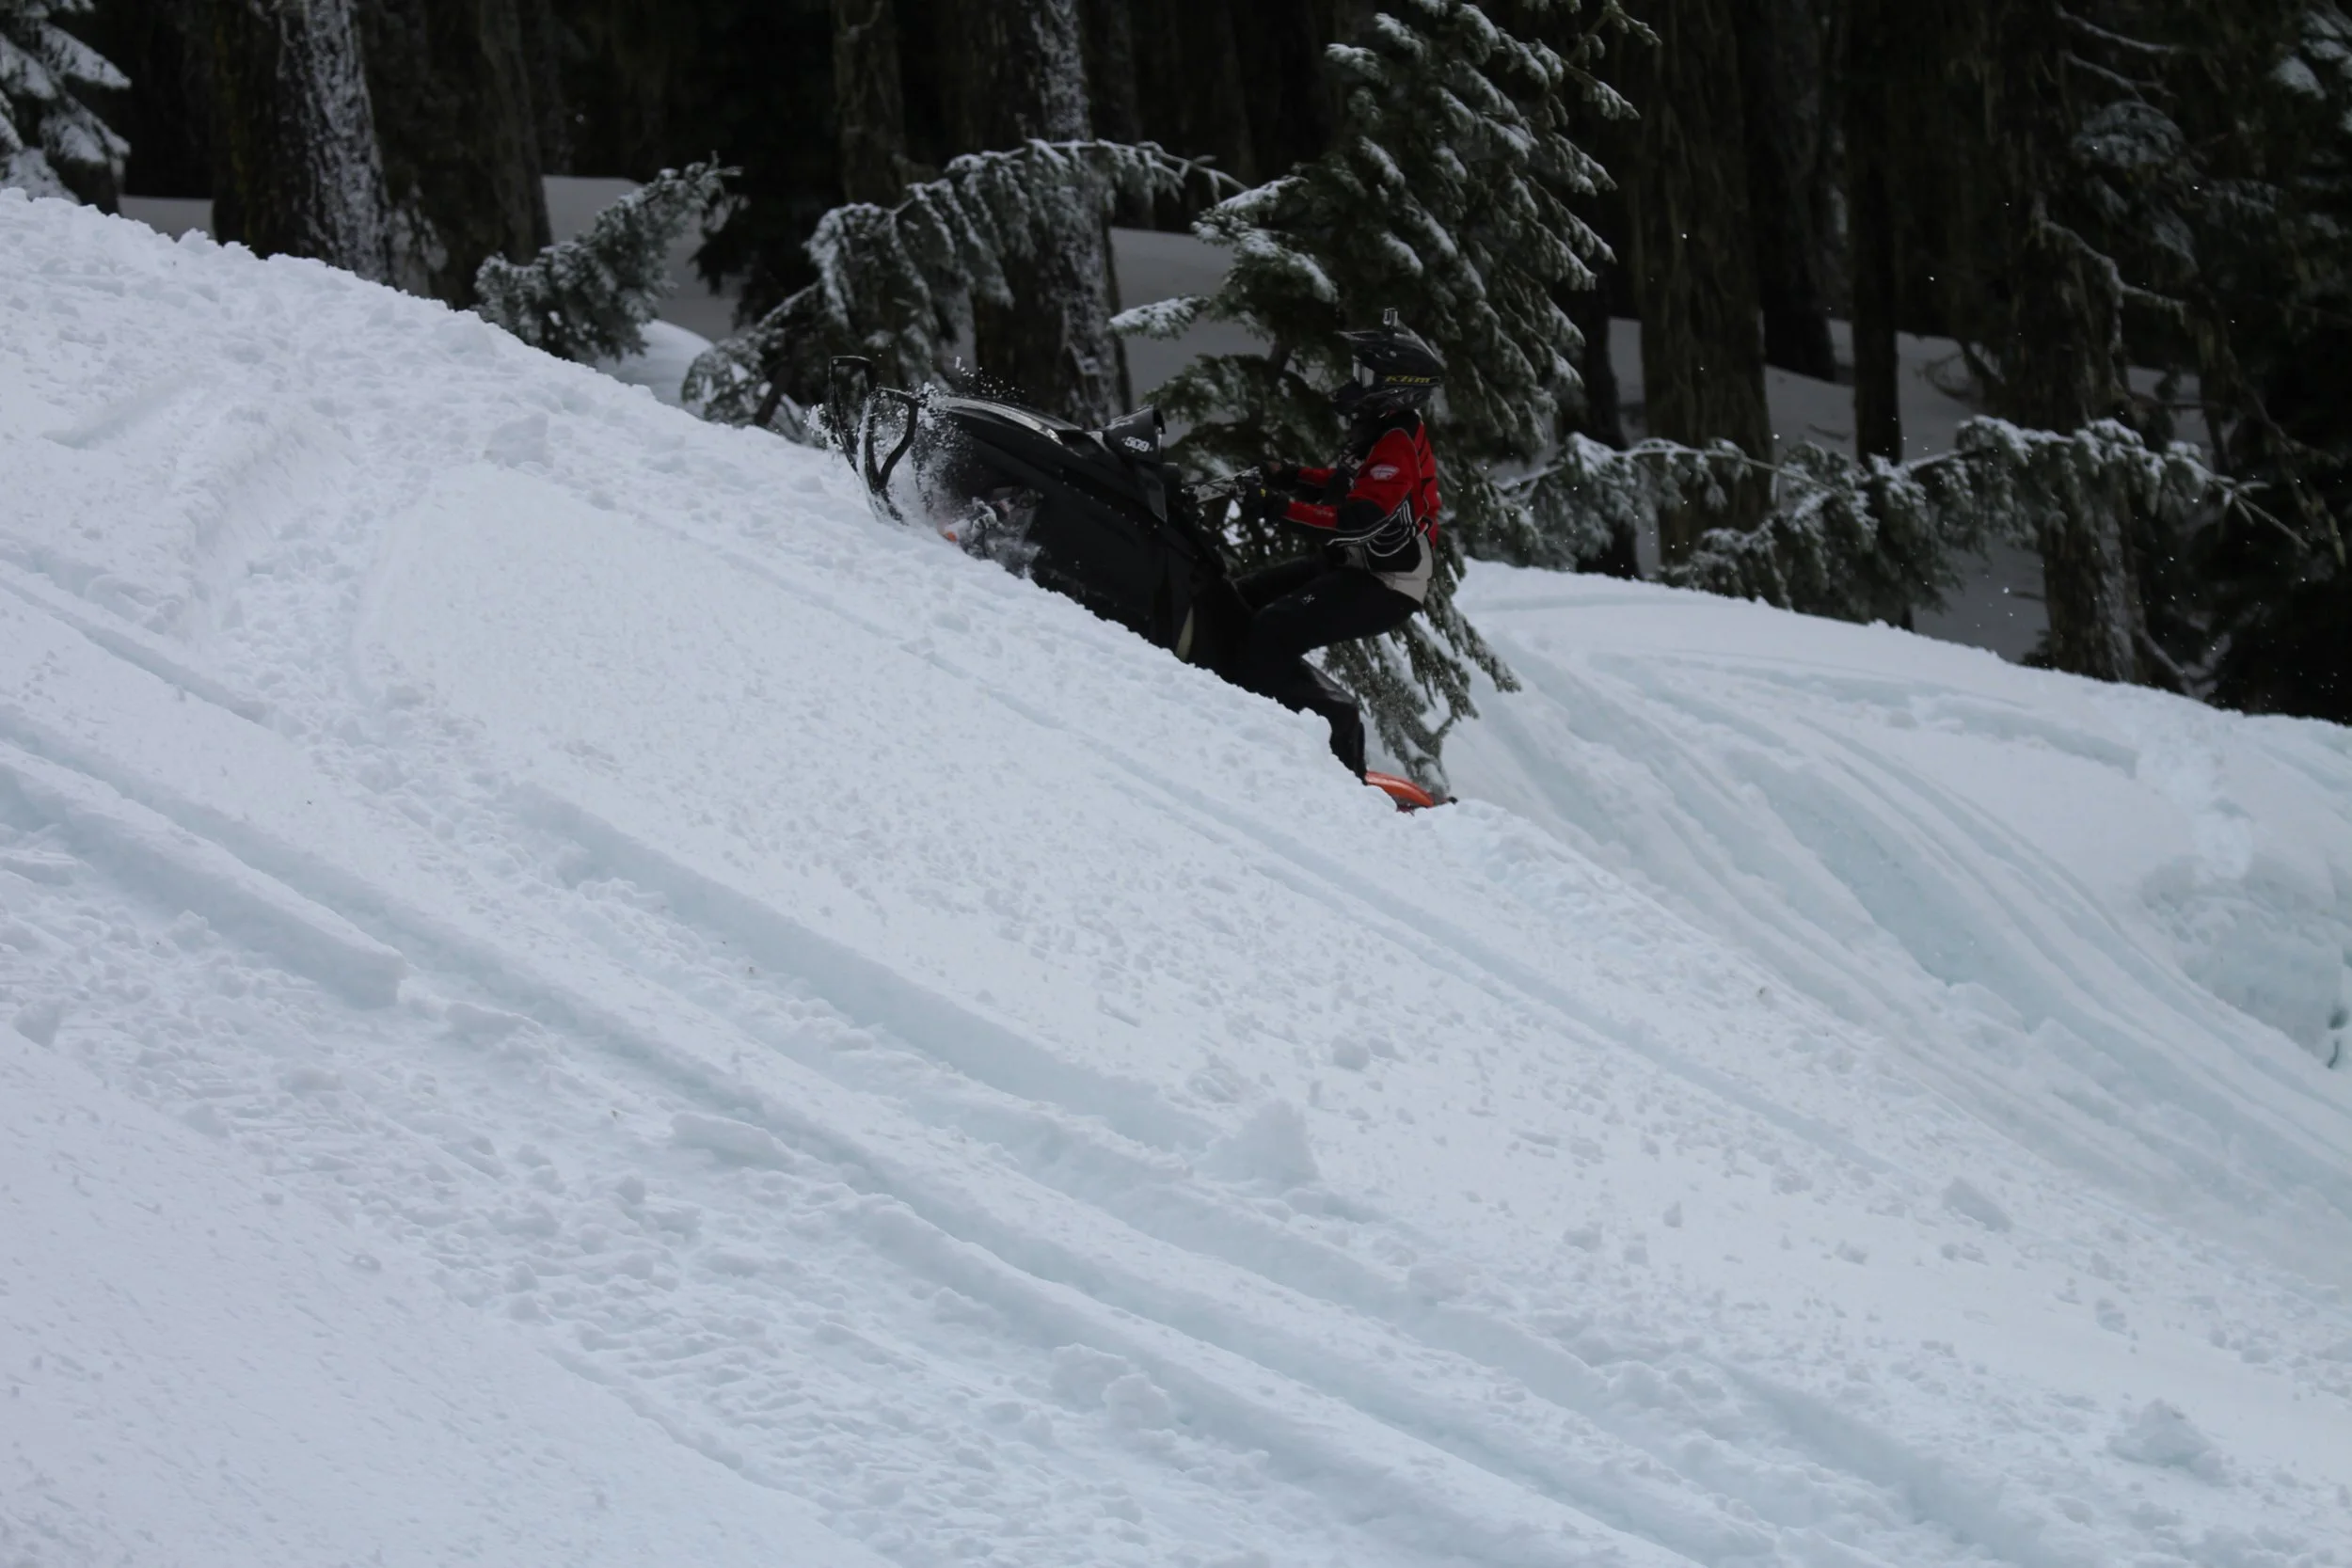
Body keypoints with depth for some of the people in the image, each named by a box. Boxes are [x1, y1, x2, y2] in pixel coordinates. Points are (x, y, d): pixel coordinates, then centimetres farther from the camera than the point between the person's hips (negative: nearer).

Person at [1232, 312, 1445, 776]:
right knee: (1238, 602, 8)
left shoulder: (1397, 444, -23)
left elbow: (1360, 520, -34)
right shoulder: (1381, 427, 8)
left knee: (1269, 634, -25)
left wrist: (1282, 507, -38)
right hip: (1352, 565, 10)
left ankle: (1337, 734, -19)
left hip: (1385, 586, -10)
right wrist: (1293, 477, 8)